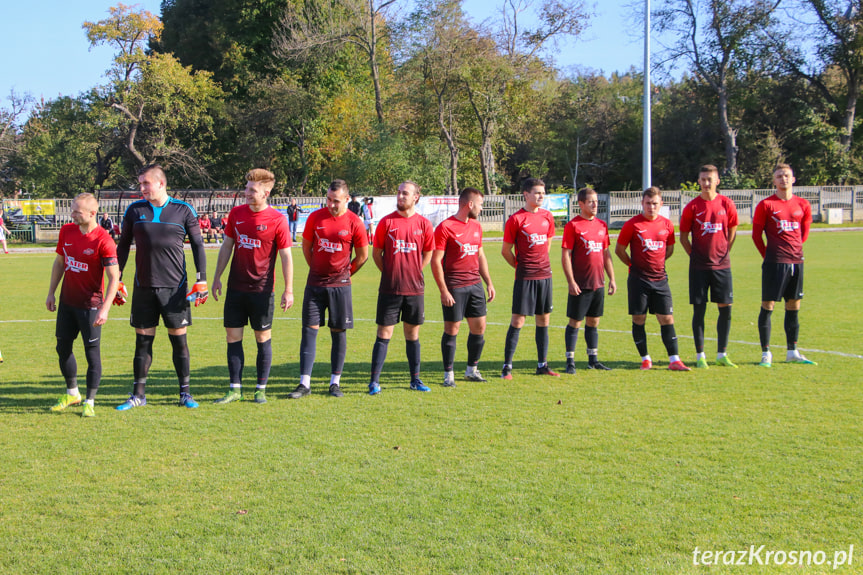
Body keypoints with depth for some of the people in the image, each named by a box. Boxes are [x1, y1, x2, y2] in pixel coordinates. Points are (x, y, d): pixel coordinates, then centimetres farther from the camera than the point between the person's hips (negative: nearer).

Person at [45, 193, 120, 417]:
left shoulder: (103, 241, -18)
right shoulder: (67, 231, 2)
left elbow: (114, 278, -18)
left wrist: (105, 310, -24)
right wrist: (51, 293, 14)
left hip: (90, 304, -7)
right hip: (66, 301, 7)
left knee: (92, 352, -2)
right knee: (63, 348, 14)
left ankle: (90, 401, 9)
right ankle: (72, 393, 31)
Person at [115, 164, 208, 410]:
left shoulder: (184, 210, 0)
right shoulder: (134, 210, 6)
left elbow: (197, 245, 5)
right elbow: (123, 245, 14)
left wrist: (201, 280, -2)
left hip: (175, 287, -2)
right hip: (143, 286, 2)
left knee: (179, 339, 3)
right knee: (143, 340, 5)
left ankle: (185, 392, 14)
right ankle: (138, 394, 13)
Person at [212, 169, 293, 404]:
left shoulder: (277, 220, -9)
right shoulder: (236, 213, 5)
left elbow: (286, 256, -7)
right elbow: (227, 246, 14)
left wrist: (289, 290, -9)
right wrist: (217, 277, 14)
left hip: (261, 289, -4)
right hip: (236, 287, 4)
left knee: (263, 338, 4)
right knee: (233, 337, 4)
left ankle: (261, 389, 15)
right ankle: (235, 389, 13)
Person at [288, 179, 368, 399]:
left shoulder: (354, 222, -5)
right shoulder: (315, 217, 1)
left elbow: (363, 255, 6)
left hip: (340, 285, -1)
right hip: (315, 283, 1)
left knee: (339, 332, 3)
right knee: (309, 330, -2)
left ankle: (335, 382, 13)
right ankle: (305, 383, 0)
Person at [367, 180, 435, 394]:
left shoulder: (424, 224, 3)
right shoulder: (386, 222, -1)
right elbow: (376, 252, 6)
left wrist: (413, 273, 8)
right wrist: (390, 273, 5)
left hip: (415, 288, 2)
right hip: (390, 288, -2)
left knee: (413, 333, 10)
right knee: (384, 334, -1)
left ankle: (415, 379, 19)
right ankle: (374, 381, 3)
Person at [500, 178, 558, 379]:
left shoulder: (547, 216, 9)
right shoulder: (515, 219, -8)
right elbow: (506, 251, -1)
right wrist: (521, 266, 5)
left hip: (545, 275, 6)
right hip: (525, 277, -5)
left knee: (544, 320, 9)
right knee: (518, 320, -5)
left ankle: (542, 365, 18)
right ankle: (507, 366, 2)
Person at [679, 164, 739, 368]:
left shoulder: (726, 204, 2)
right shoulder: (692, 207, -2)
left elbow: (732, 230, 13)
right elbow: (683, 236, 5)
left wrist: (723, 252, 9)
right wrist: (695, 255, 2)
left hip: (722, 265, 2)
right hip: (699, 266, -2)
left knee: (725, 308, 2)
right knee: (699, 309, -2)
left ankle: (722, 355, 13)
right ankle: (700, 355, 6)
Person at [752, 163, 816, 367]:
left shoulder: (803, 205, 9)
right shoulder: (766, 205, -3)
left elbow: (804, 232, 18)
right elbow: (756, 234, 0)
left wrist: (794, 250, 14)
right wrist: (768, 255, 3)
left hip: (796, 262, 5)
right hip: (775, 263, -4)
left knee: (793, 307, 10)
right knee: (767, 306, -5)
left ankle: (792, 352, 19)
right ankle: (766, 353, 0)